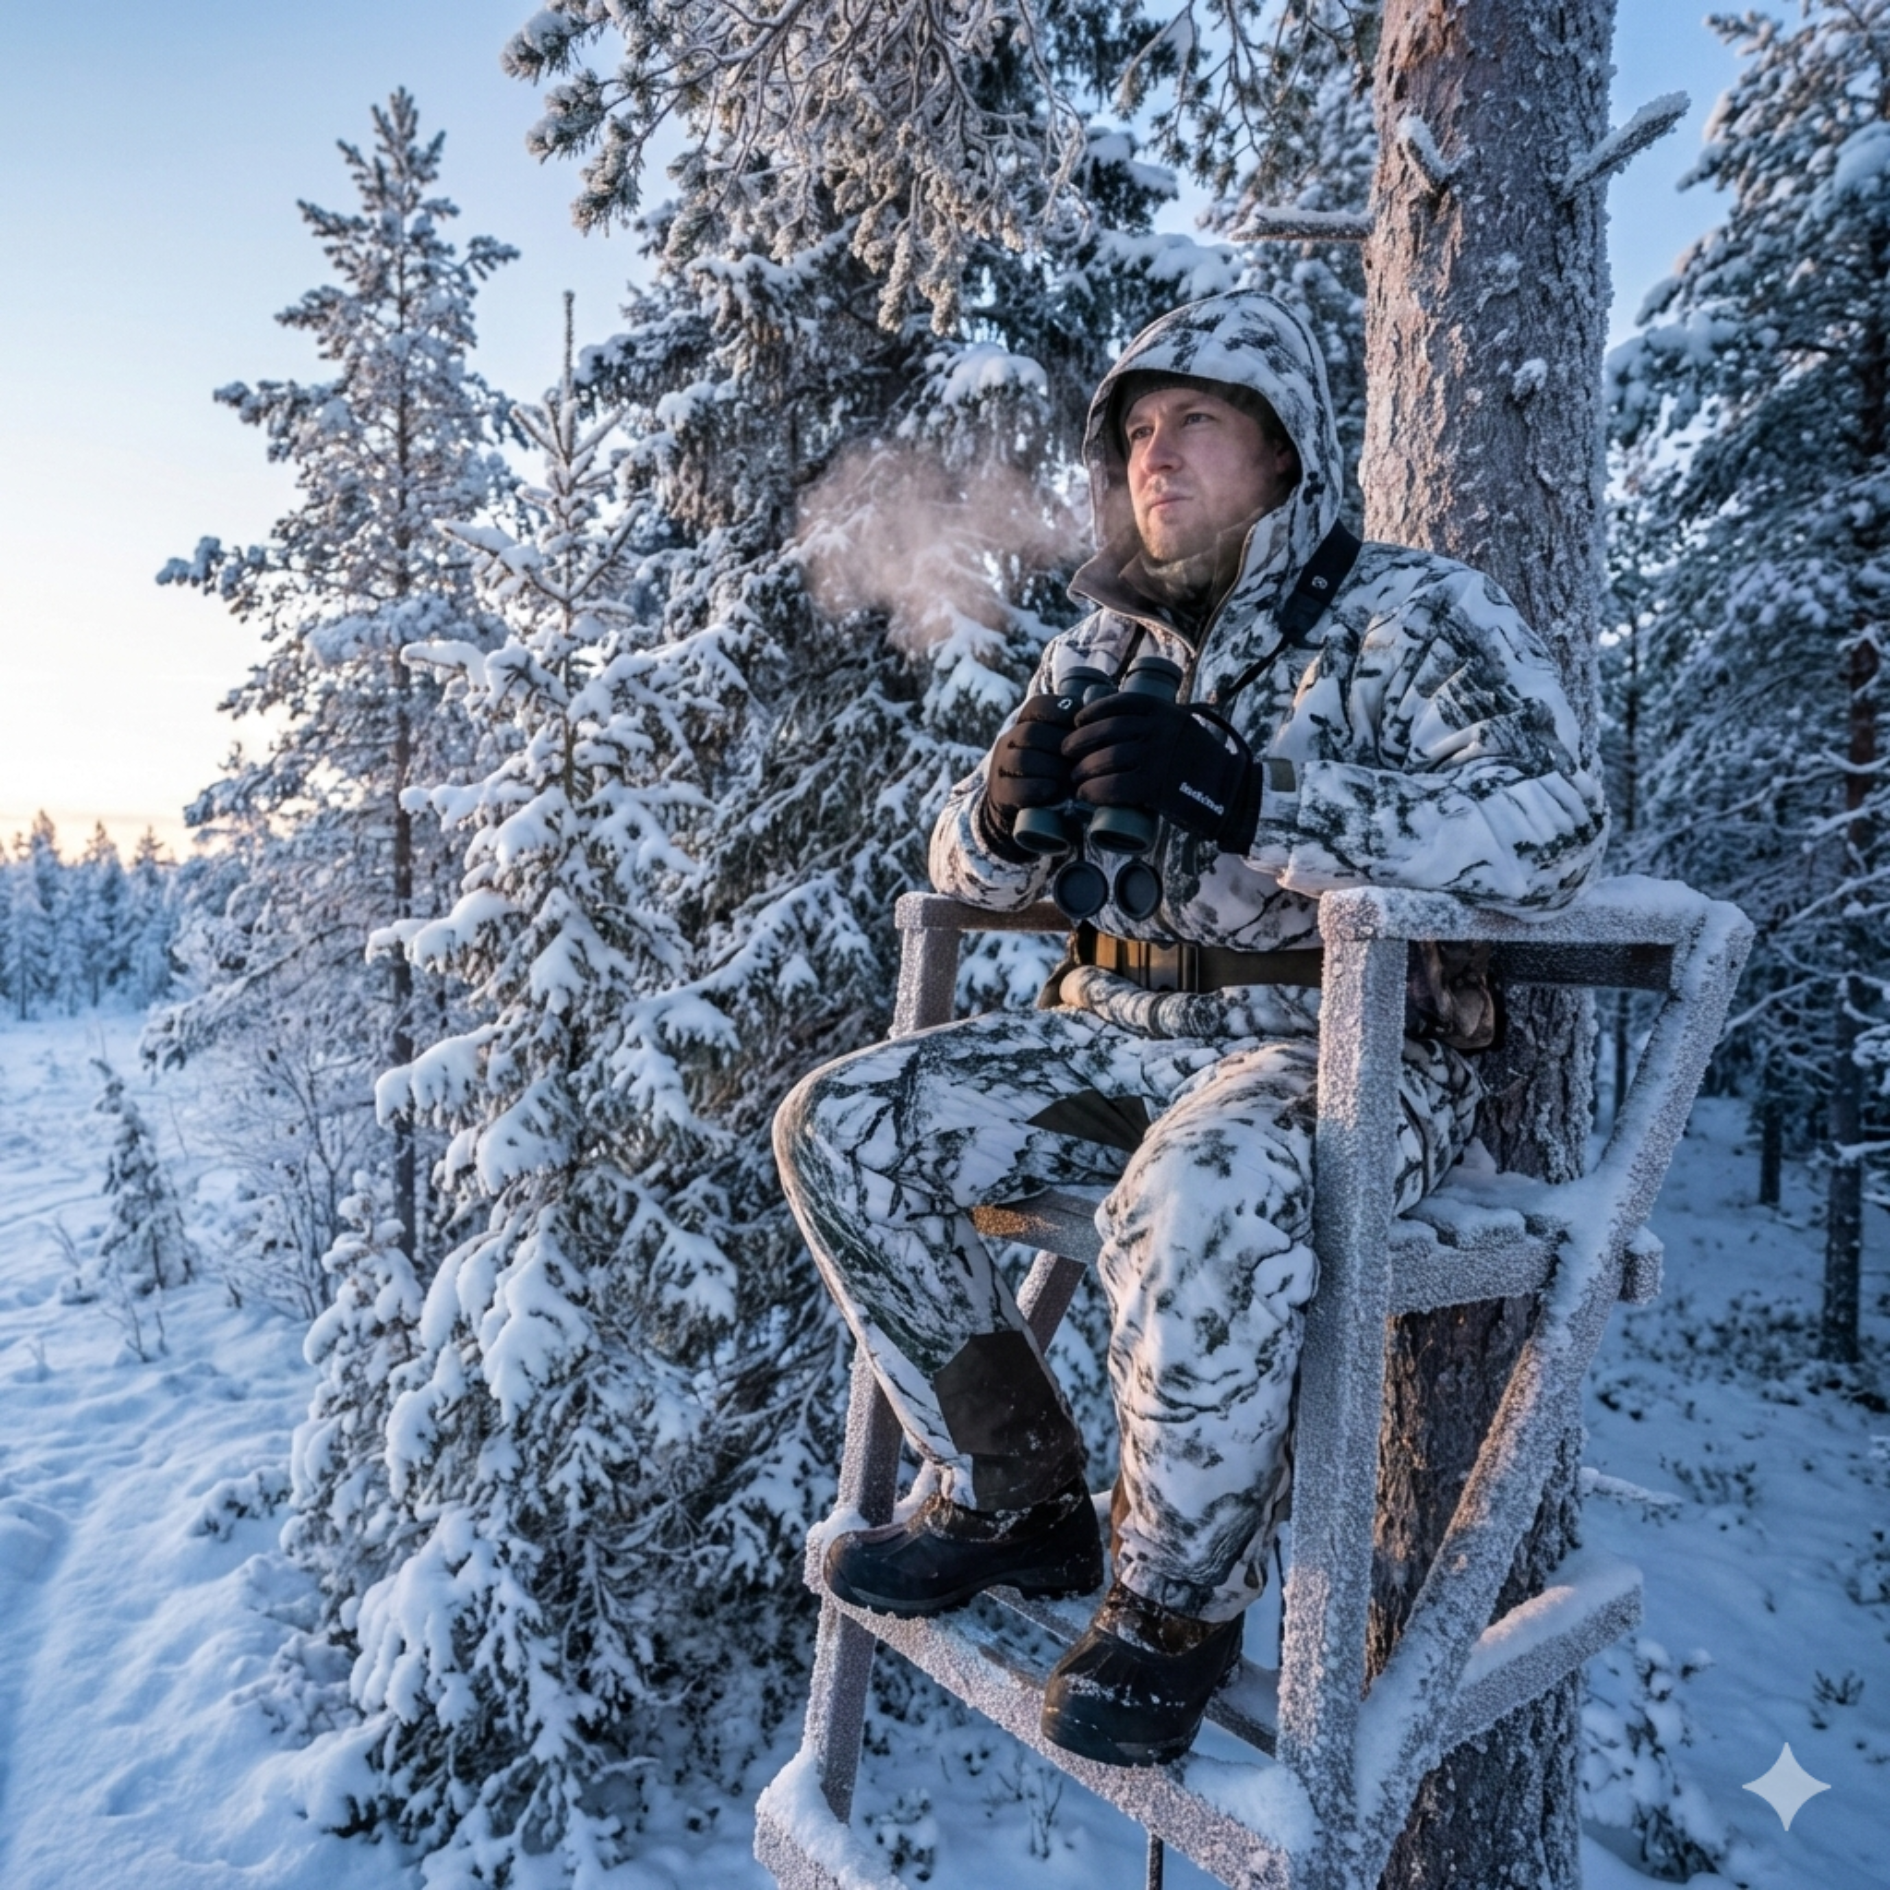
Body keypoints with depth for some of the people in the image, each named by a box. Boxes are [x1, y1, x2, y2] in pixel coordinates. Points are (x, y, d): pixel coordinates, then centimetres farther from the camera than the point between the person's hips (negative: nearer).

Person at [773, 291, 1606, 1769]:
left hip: (1351, 1046, -5)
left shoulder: (1415, 614, -3)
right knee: (844, 1128, -9)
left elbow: (1554, 828, -20)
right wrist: (1004, 811, -11)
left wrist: (1249, 792, -29)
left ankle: (1182, 1601, -7)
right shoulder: (1105, 648, 14)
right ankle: (1018, 1497, 6)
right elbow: (974, 872, 15)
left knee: (1197, 1204, -38)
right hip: (1128, 1036, 6)